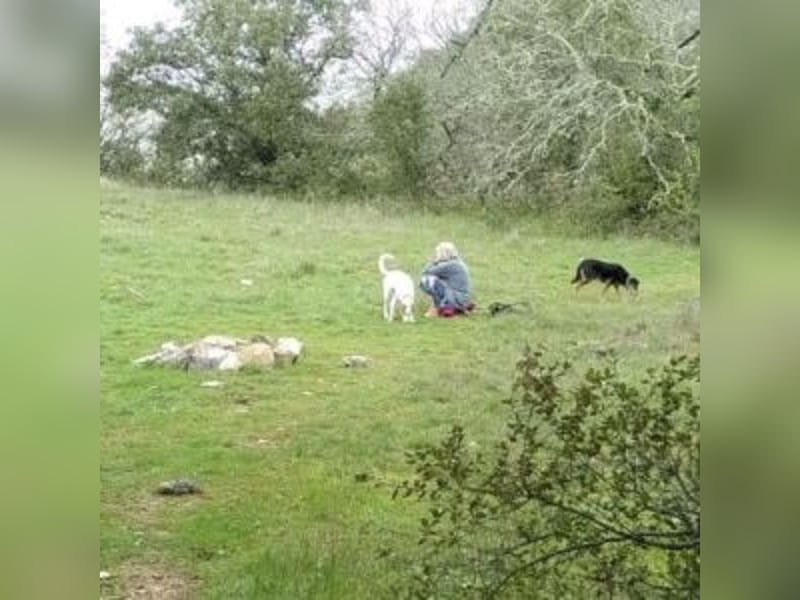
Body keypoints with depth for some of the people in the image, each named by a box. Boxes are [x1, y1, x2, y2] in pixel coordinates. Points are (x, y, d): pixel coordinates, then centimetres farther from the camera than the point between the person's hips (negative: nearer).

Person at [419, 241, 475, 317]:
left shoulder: (450, 265, -14)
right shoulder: (458, 264, 14)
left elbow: (426, 272, -10)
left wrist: (434, 261, 4)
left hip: (457, 299, -9)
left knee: (426, 280, -15)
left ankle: (442, 308, -2)